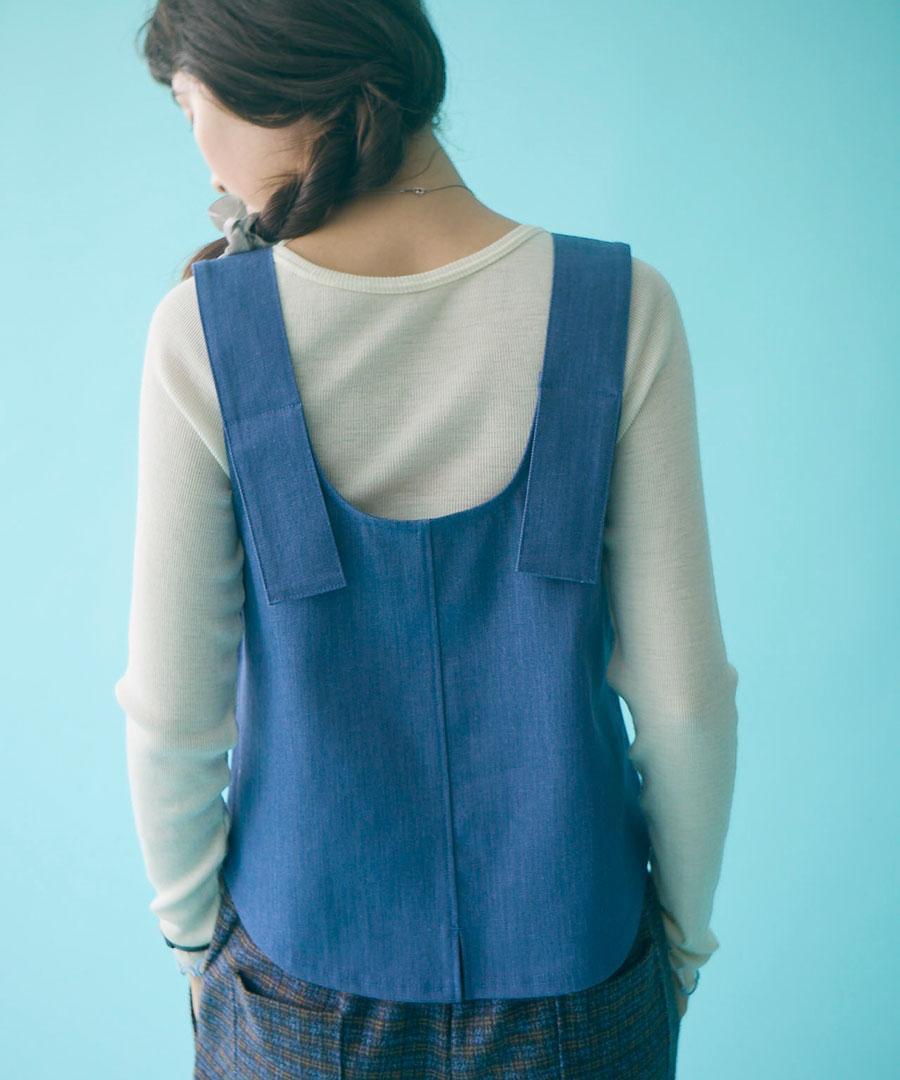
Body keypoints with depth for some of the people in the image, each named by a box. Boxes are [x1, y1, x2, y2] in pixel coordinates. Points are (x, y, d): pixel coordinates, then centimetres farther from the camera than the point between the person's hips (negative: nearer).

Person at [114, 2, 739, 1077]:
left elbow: (173, 711, -11)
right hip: (572, 969, 1)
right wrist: (686, 930, 5)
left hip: (303, 979, 0)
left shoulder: (205, 329, -18)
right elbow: (684, 692, -13)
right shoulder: (619, 305, -17)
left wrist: (191, 931, 8)